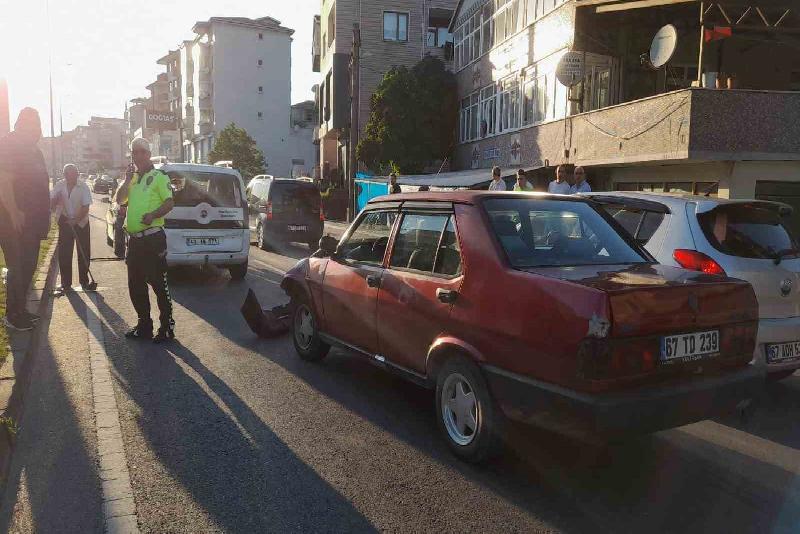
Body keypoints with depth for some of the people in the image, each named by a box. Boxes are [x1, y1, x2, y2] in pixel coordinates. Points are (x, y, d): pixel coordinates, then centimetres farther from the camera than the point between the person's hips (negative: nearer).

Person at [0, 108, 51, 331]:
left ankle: (20, 310, 24)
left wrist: (45, 218, 20)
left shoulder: (33, 150, 17)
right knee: (18, 268, -4)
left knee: (28, 267, 13)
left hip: (32, 221, 9)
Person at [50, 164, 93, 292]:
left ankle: (84, 281, 14)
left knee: (84, 252, 2)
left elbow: (86, 207, -12)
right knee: (64, 253, 2)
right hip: (64, 223, 2)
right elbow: (51, 204, -2)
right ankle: (66, 283, 11)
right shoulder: (59, 186, -3)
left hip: (81, 223, -2)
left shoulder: (83, 187, -10)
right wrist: (56, 199, -23)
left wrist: (76, 220, -23)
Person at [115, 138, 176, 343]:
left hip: (153, 237, -8)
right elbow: (119, 199, 11)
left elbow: (170, 202, -12)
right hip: (134, 238, 8)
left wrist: (153, 215, -27)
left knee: (158, 283, -6)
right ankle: (144, 325, 22)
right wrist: (127, 180, -1)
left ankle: (167, 326, 1)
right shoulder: (133, 178, 19)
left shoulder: (159, 177, -2)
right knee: (135, 284, 11)